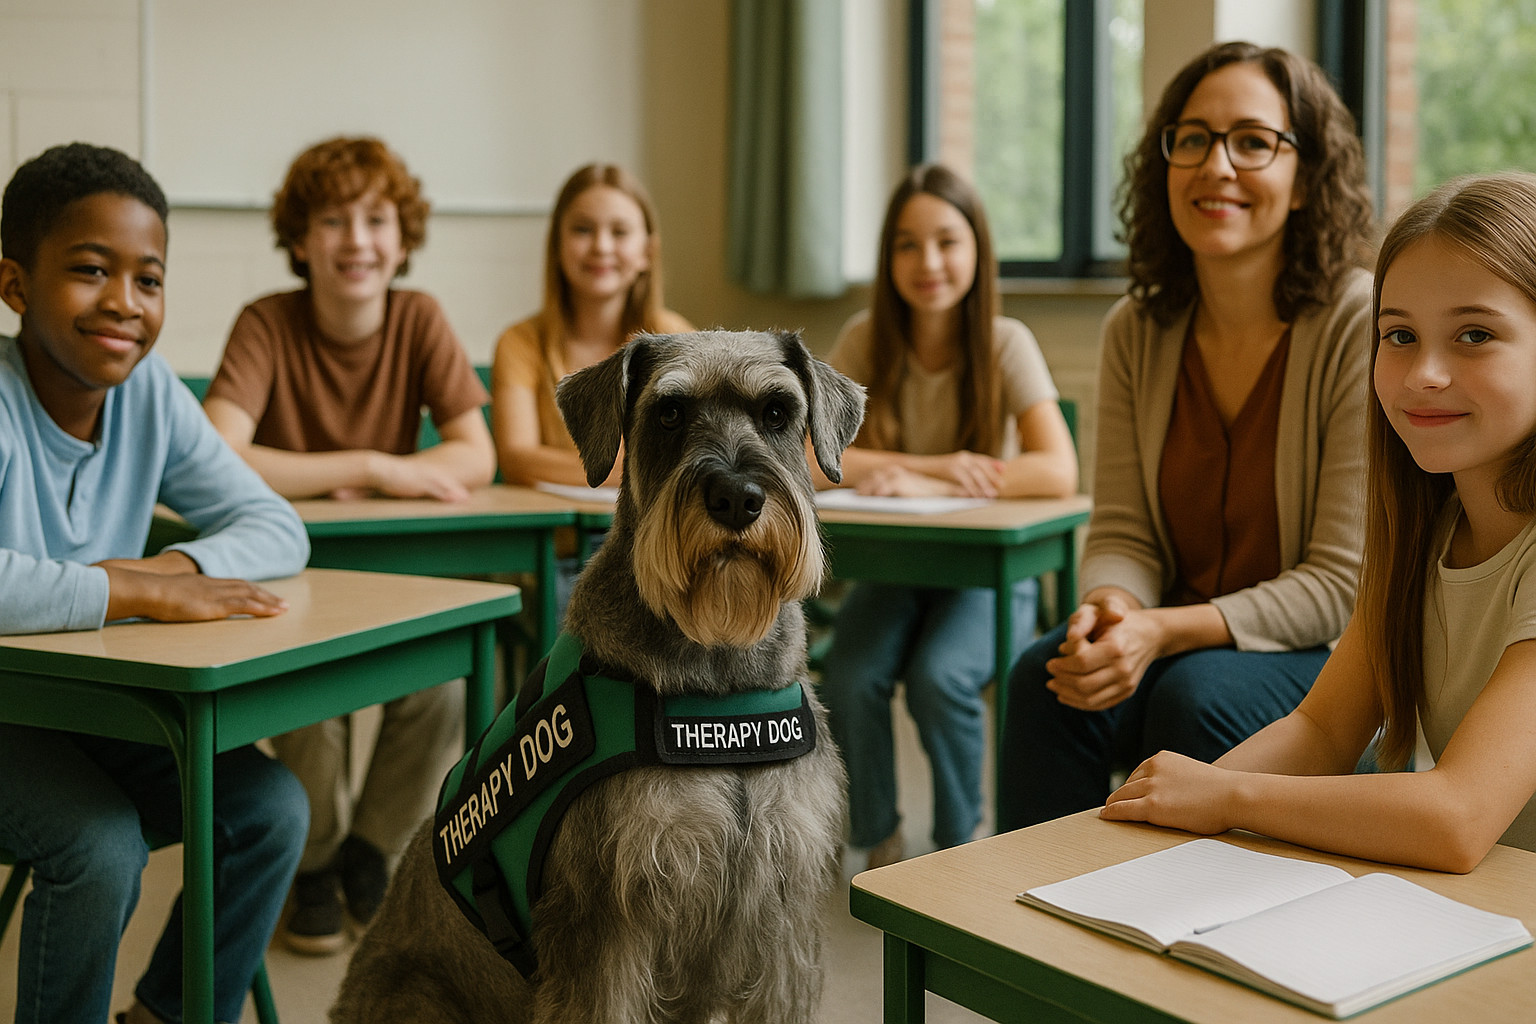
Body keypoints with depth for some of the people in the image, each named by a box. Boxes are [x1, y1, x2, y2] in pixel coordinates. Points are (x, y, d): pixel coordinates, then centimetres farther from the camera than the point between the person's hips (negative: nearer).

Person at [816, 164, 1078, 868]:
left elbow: (1058, 473, -24)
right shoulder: (865, 340, -5)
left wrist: (923, 483, -30)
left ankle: (959, 842, -2)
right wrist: (939, 464, -24)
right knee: (849, 681, -24)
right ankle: (878, 840, 3)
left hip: (989, 570, -2)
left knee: (938, 679, -29)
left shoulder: (1006, 344, -11)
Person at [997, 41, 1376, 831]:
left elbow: (1344, 584, -15)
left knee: (1197, 697, -33)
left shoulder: (1362, 324, -14)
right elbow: (1123, 533, 2)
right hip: (1175, 635, 4)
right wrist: (1111, 608, -22)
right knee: (1045, 678, -25)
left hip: (1325, 654, -4)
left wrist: (1166, 632, -26)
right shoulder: (1135, 332, 3)